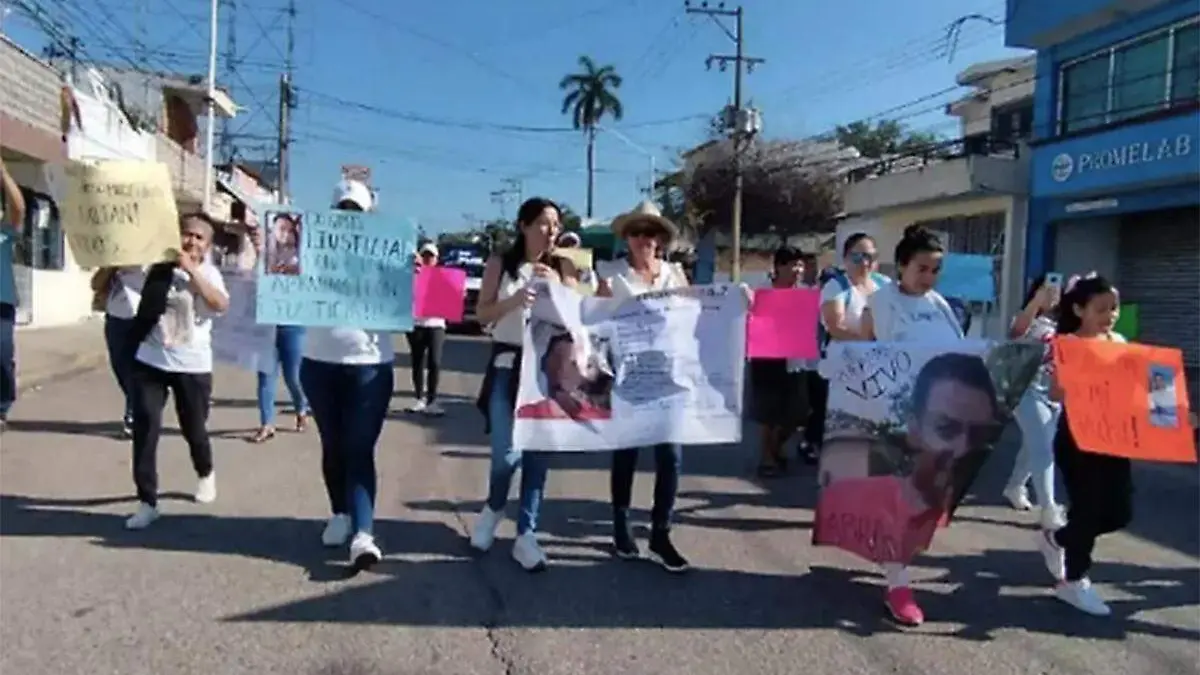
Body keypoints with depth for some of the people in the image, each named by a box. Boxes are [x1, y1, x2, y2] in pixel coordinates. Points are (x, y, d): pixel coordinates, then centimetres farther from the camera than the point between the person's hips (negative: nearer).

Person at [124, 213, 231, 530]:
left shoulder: (208, 274, -3)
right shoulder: (159, 267, 0)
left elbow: (221, 305, -23)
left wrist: (191, 271, -23)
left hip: (192, 366, -1)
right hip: (150, 362, 1)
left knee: (194, 429, 11)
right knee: (145, 428, -7)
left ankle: (206, 474, 43)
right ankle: (147, 501, 1)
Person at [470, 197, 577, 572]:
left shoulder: (562, 267, 6)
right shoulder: (500, 264, 3)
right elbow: (482, 315, -1)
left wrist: (557, 286, -11)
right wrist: (514, 300, -18)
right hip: (507, 365, -2)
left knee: (538, 452, 3)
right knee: (507, 453, -7)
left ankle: (526, 536, 13)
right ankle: (493, 508, 25)